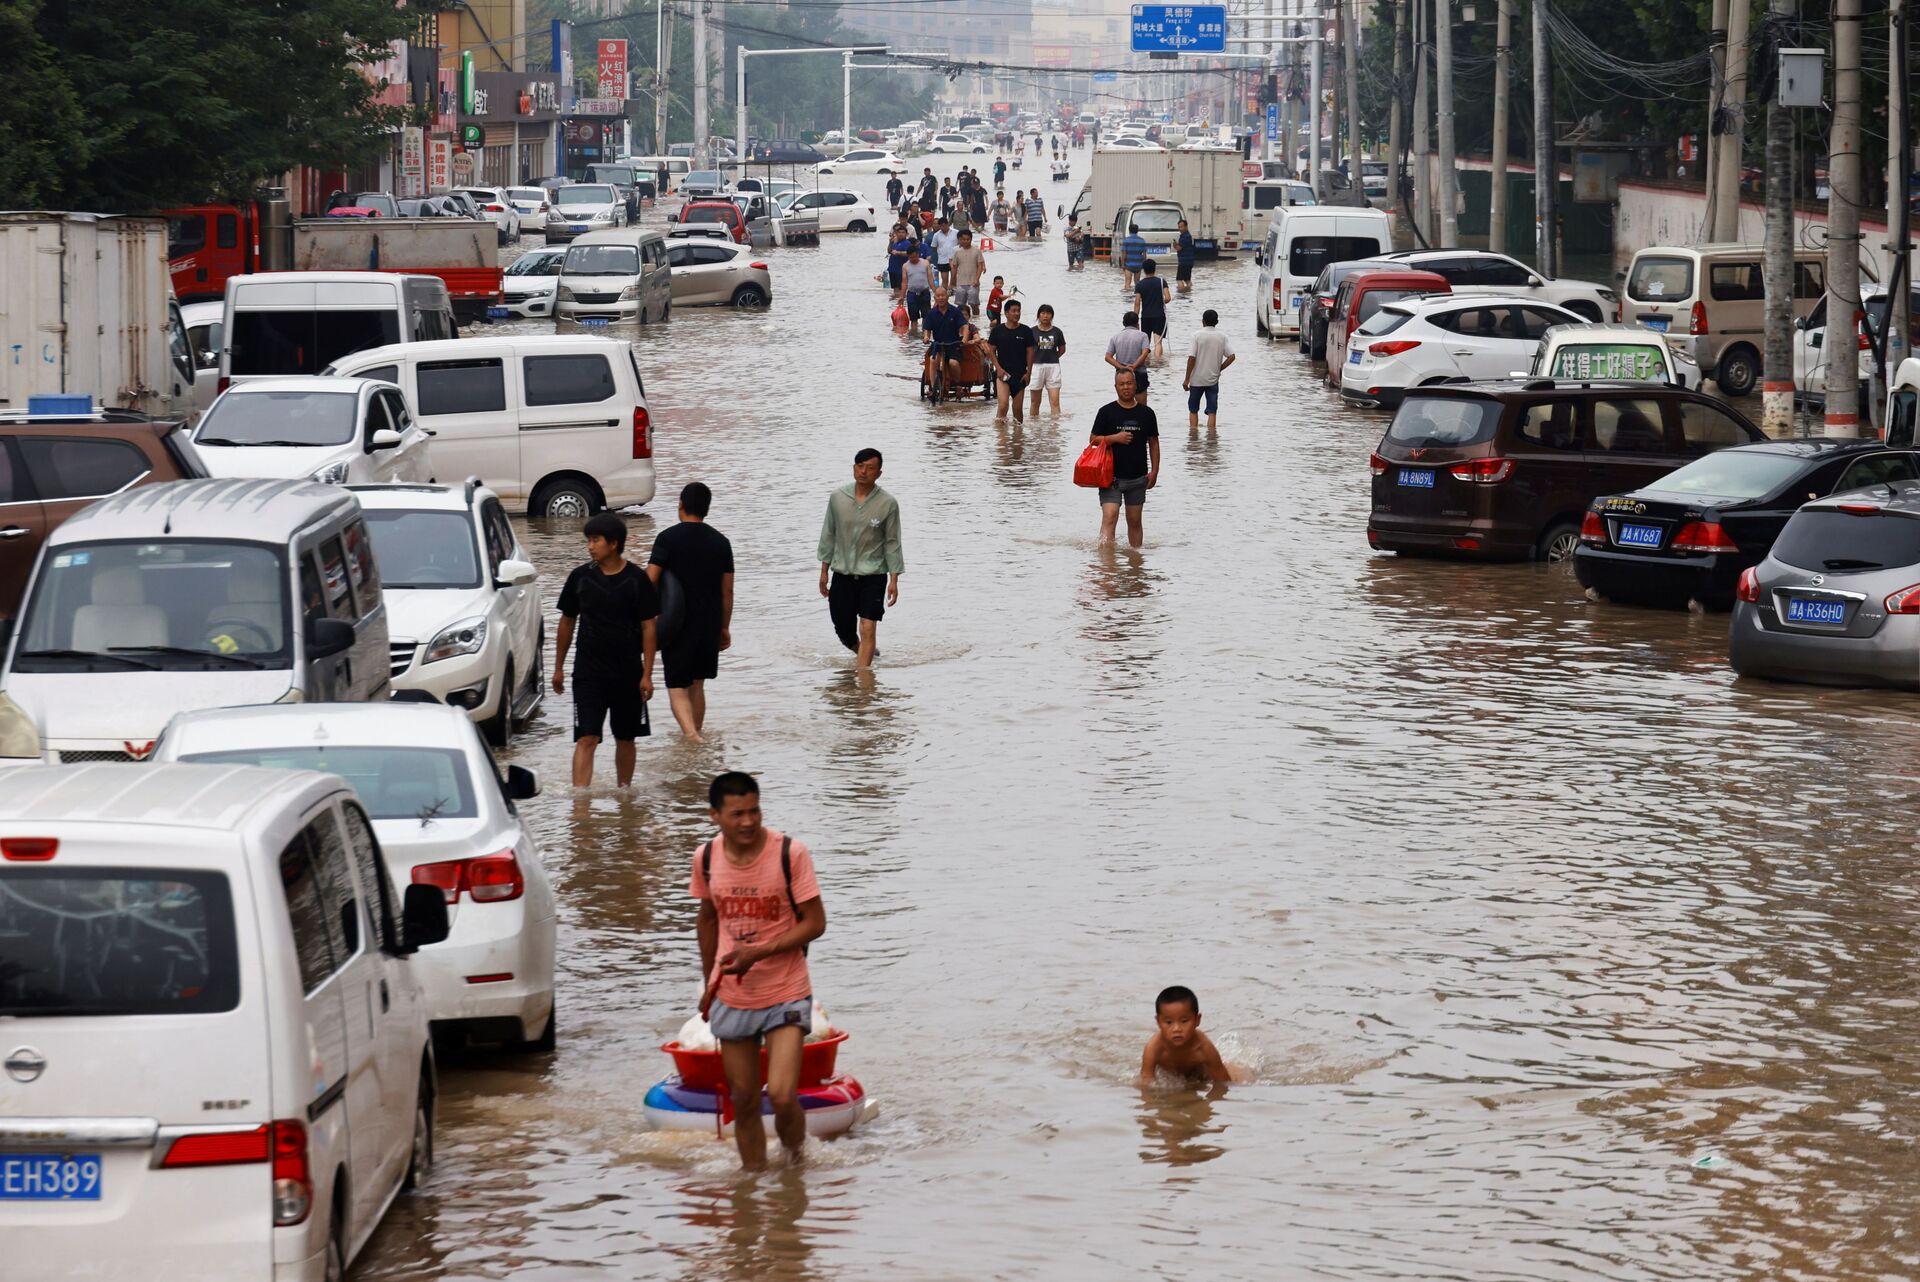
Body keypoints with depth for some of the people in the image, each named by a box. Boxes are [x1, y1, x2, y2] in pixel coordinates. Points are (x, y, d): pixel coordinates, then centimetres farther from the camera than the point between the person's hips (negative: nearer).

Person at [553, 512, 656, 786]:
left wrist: (647, 674, -6)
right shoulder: (580, 577, 0)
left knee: (625, 739, 13)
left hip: (627, 673, 0)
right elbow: (567, 622, 10)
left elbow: (648, 627, -2)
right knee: (586, 738, -11)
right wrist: (559, 667, 12)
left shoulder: (637, 579, -4)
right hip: (588, 672, 0)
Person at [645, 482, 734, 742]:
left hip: (676, 624, -4)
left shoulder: (668, 538, -8)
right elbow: (727, 591, 6)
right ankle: (696, 734, 26)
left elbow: (650, 581, -12)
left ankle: (690, 733, -24)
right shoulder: (721, 542, 4)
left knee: (677, 688, -3)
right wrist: (725, 627, 16)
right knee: (697, 685, 18)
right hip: (709, 625, 4)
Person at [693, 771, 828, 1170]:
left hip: (785, 995, -4)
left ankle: (795, 1160, 14)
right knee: (744, 1103, 9)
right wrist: (708, 983, 20)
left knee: (782, 1096, -14)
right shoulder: (706, 858, -2)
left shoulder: (790, 853, -14)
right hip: (732, 998, 4)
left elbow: (815, 923, -11)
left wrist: (758, 951, -22)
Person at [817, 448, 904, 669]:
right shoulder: (838, 497, -2)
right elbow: (829, 535, 7)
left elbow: (892, 543, -3)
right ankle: (866, 654, 41)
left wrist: (894, 580, -6)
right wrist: (824, 571, 8)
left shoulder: (888, 503, -8)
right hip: (842, 574, 3)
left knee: (867, 629, -13)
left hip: (873, 576, -3)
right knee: (844, 631, 12)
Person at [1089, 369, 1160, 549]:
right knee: (1110, 516, -15)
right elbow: (1093, 439, 1)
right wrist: (1115, 438, -15)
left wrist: (1154, 471, 6)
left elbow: (1153, 443, 12)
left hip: (1138, 478, 3)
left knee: (1134, 521, 9)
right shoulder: (1107, 412, 0)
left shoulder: (1146, 413, 6)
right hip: (1112, 476, -3)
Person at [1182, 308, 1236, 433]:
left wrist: (1187, 379, -6)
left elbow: (1191, 358, -13)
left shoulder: (1197, 336, -10)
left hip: (1197, 379, -2)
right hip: (1213, 379, 2)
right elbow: (1231, 356, -6)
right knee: (1212, 410, 5)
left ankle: (1193, 430, 10)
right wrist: (1219, 369, 7)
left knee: (1193, 409, 13)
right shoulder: (1222, 337, -1)